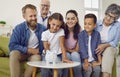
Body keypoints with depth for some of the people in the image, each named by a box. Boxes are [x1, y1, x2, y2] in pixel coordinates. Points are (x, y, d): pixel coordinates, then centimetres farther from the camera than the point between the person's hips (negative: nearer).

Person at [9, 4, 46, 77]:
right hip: (22, 53, 0)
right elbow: (12, 45, -16)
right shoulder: (19, 28, -10)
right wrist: (28, 50, -20)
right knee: (14, 54, -31)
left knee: (37, 58, -32)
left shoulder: (43, 29, -6)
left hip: (35, 54, 0)